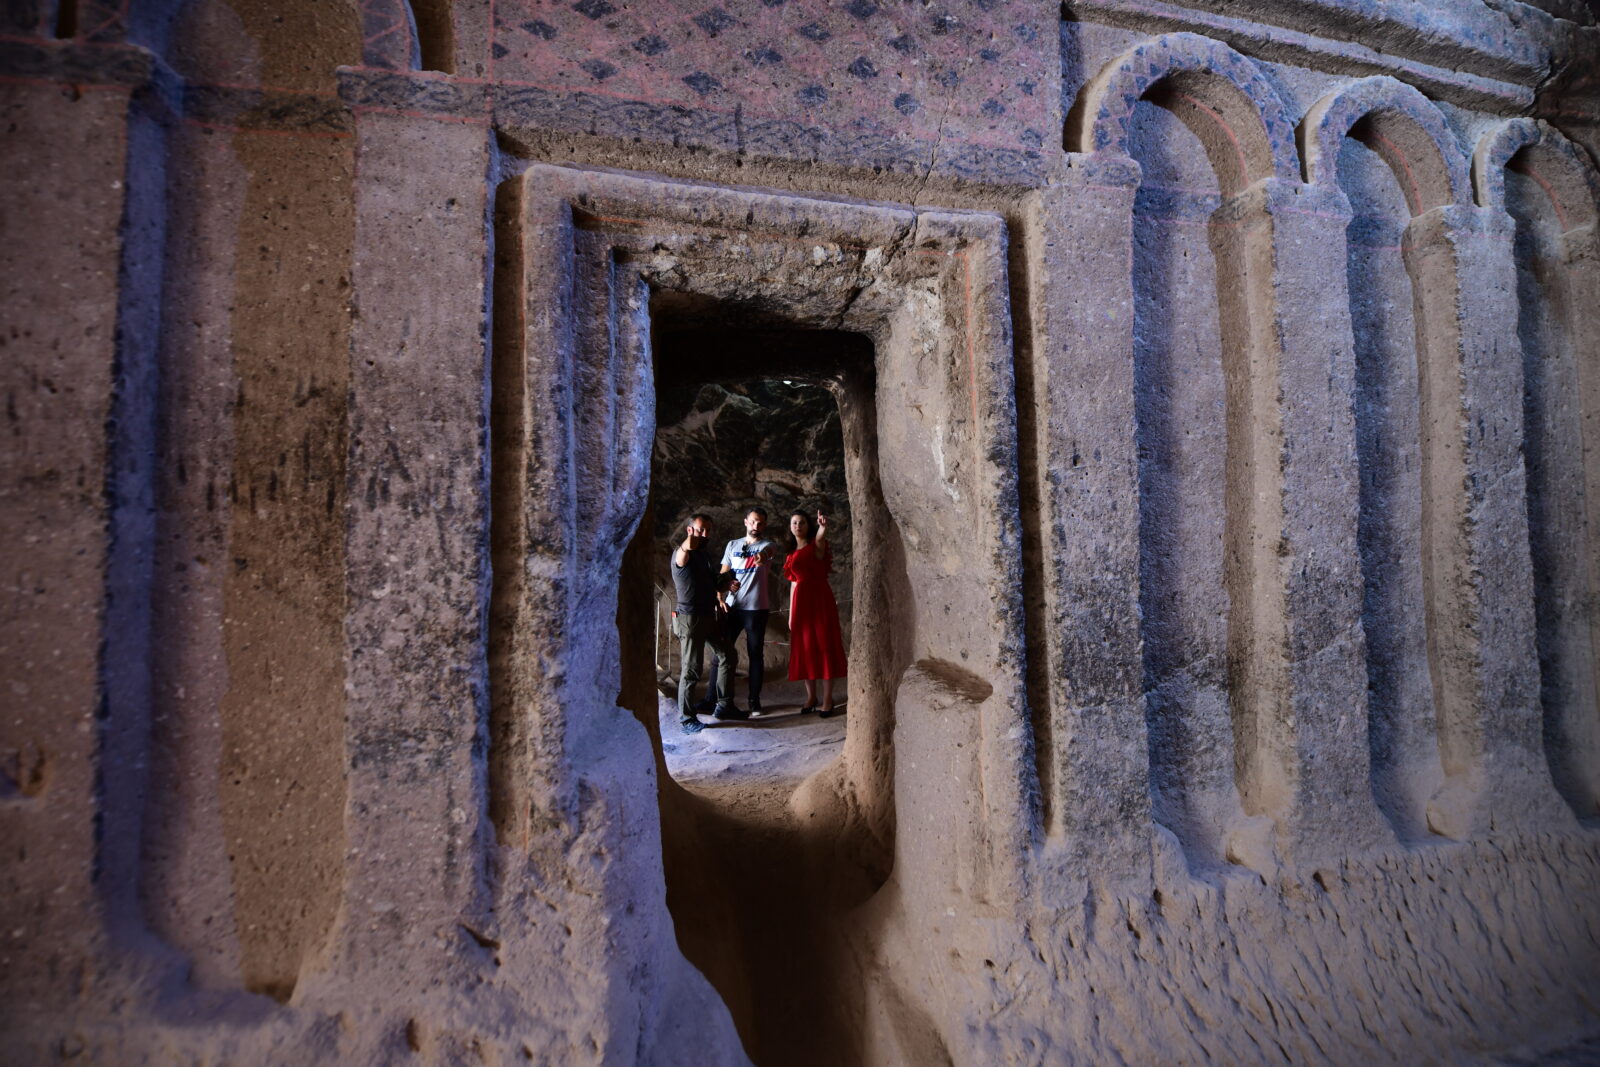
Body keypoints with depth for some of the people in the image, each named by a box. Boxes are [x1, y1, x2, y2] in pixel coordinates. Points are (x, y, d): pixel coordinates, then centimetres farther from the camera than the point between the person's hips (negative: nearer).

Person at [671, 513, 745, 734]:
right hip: (690, 618, -9)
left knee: (727, 656, 13)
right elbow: (688, 547, -36)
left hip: (710, 615, 9)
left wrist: (720, 593, 6)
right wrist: (691, 536, -19)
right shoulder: (681, 553, -11)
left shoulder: (705, 554, 15)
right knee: (692, 669, -5)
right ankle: (686, 718, 6)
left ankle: (724, 706, 24)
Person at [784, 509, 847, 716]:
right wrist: (791, 614, 11)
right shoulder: (792, 554, 15)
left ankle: (827, 699, 1)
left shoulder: (816, 544, 0)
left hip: (820, 599, -5)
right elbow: (793, 583, 16)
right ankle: (811, 696, 17)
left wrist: (823, 526, -49)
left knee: (824, 647, -3)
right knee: (804, 649, 6)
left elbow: (821, 535, -25)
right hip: (800, 602, 5)